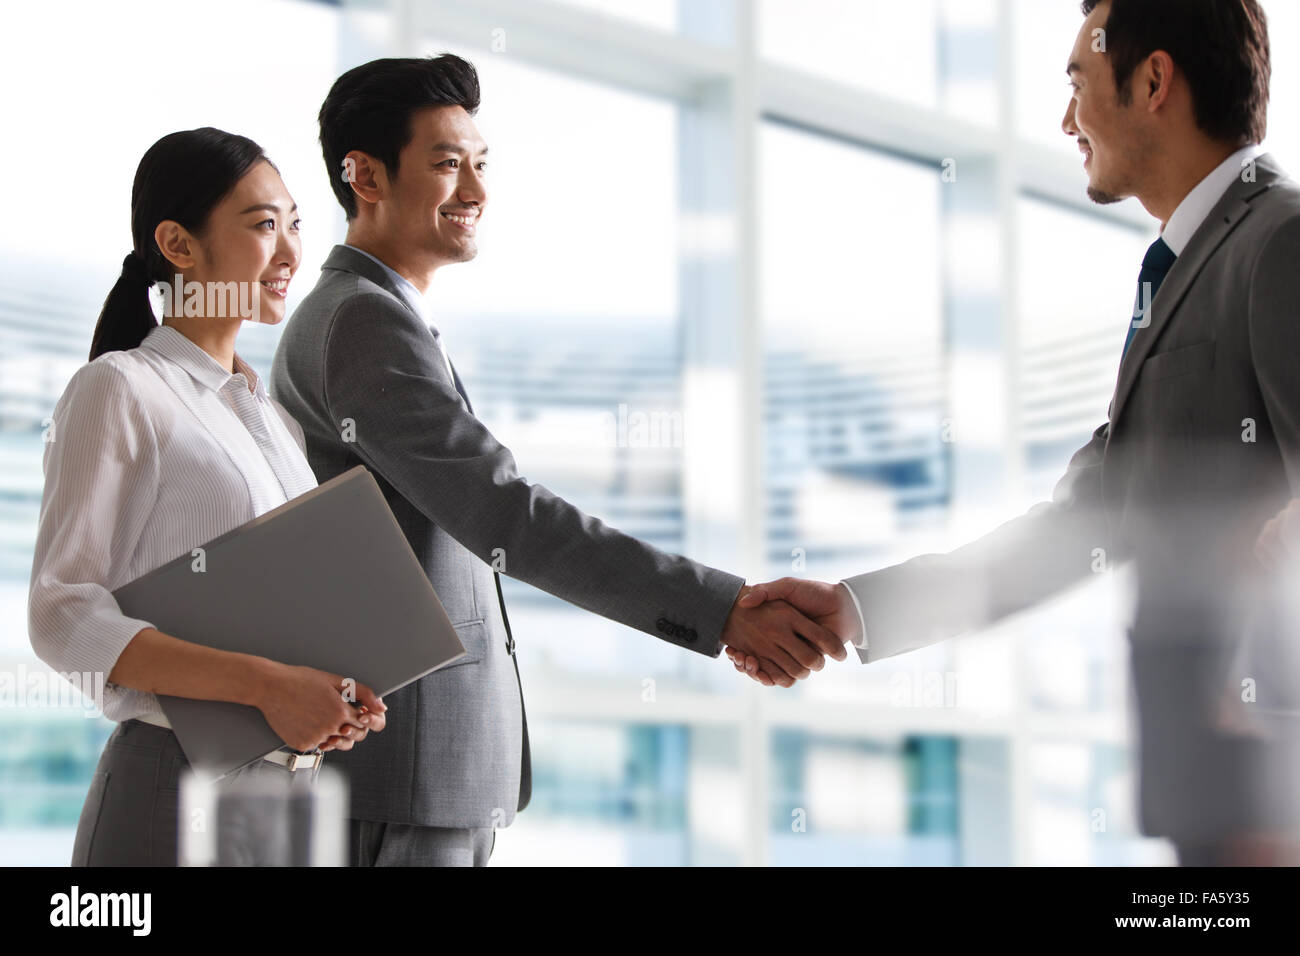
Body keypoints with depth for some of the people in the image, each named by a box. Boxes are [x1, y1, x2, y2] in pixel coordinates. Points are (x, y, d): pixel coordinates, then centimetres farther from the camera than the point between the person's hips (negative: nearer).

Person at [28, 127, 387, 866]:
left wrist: (349, 695, -1)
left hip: (307, 782, 7)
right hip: (183, 787, -7)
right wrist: (266, 686, -22)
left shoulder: (276, 413, 17)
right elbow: (64, 616, -14)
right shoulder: (121, 389, -5)